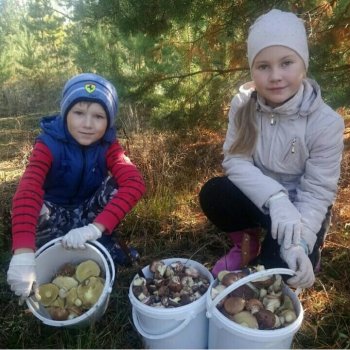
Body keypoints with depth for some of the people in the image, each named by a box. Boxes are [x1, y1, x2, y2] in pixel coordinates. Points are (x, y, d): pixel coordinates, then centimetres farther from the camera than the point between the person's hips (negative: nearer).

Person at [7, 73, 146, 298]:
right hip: (56, 214, -1)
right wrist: (24, 254, -57)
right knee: (35, 209, -35)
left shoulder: (108, 145, -18)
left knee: (117, 185, -27)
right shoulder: (49, 144, -24)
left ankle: (104, 243, -8)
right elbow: (28, 191, -41)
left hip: (89, 211, 2)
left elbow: (135, 184, -35)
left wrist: (96, 228, -50)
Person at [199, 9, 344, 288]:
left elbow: (317, 193, -19)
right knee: (212, 195, -26)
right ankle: (248, 242, 5)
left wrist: (299, 244, -31)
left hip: (300, 209, -2)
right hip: (259, 198, 2)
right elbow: (235, 160, -16)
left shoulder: (326, 123, -21)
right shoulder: (243, 104, -13)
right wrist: (275, 198, -31)